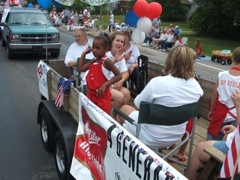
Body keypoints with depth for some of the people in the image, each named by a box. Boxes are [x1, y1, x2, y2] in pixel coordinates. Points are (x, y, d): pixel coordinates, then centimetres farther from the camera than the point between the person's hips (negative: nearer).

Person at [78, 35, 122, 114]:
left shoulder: (106, 61, -15)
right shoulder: (93, 61, 7)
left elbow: (119, 76, -18)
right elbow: (81, 69, 15)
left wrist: (104, 85, -24)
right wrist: (83, 54, 10)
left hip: (102, 96, -7)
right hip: (91, 94, 8)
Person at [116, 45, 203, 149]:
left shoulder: (158, 82, -25)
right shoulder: (196, 86, -11)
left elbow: (138, 104, -10)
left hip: (151, 137, -5)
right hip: (176, 136, 6)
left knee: (124, 108, 20)